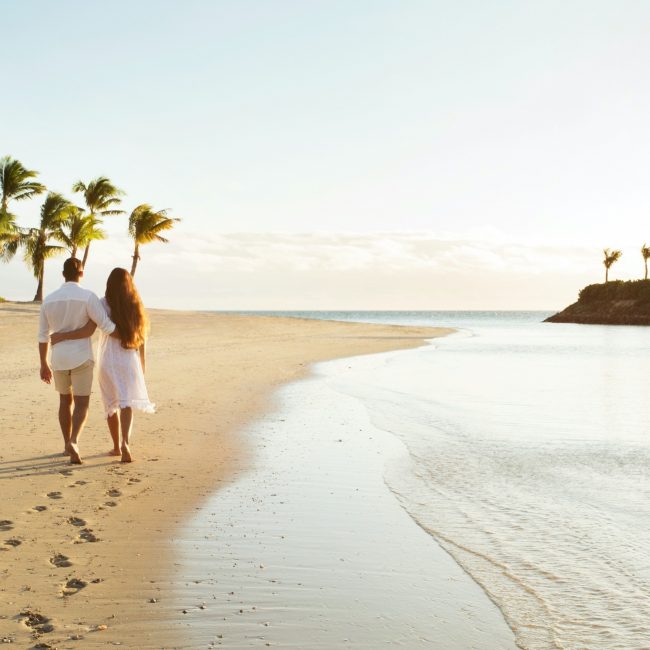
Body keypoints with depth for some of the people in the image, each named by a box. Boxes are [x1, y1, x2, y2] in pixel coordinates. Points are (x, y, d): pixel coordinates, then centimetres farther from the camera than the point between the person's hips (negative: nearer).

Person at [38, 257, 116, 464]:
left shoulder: (49, 300, 3)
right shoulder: (87, 296, -11)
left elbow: (43, 336, 7)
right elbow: (107, 327, -14)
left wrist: (44, 364, 15)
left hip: (59, 358, 4)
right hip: (81, 357, -4)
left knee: (65, 401, 20)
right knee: (81, 403, -1)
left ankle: (67, 444, 26)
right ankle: (73, 442, -22)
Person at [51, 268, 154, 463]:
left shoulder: (103, 304, -9)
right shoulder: (135, 307, 1)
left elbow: (88, 331, -20)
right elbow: (140, 338, 5)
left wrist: (62, 336, -12)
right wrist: (142, 365, 15)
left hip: (107, 360, -1)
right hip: (129, 360, 1)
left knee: (111, 404, 15)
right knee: (126, 403, -2)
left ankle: (117, 446, 23)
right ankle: (125, 442, -25)